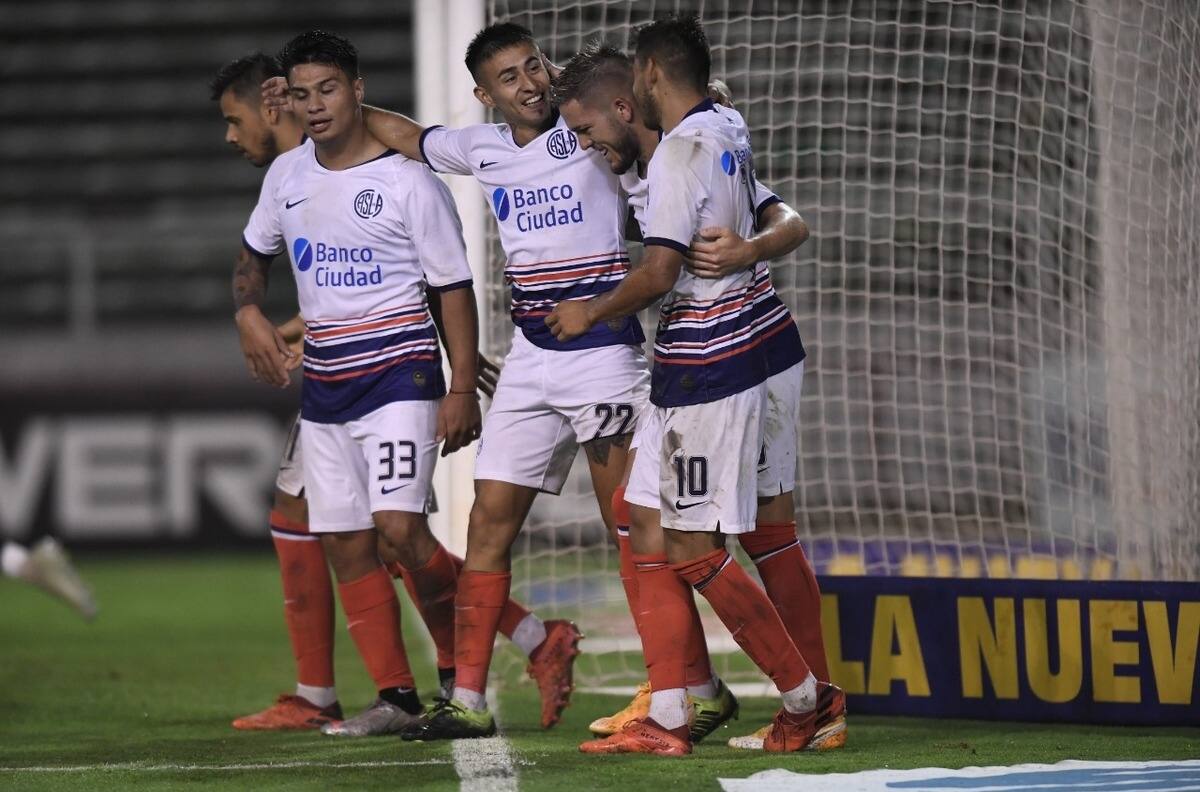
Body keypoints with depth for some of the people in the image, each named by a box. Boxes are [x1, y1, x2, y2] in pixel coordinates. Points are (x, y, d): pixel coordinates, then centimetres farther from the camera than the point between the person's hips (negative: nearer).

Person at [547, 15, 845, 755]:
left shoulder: (681, 151, -17)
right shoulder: (730, 128, 10)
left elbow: (659, 273, -21)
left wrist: (591, 312, -4)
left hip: (707, 362, -10)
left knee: (694, 548, -4)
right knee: (651, 529, 9)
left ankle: (806, 698, 3)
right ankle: (666, 721, 7)